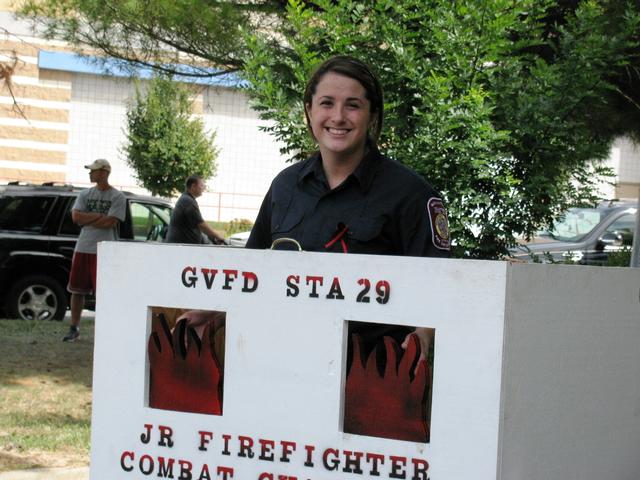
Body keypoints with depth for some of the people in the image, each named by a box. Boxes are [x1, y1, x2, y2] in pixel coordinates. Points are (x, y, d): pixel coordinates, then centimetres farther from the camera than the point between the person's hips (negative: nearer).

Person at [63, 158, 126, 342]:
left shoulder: (117, 196, -3)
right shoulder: (85, 194, 11)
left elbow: (110, 222, -15)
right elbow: (75, 217, -2)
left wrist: (86, 219, -6)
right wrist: (99, 216, -10)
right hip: (82, 248, 5)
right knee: (77, 290, 8)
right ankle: (74, 328, 18)